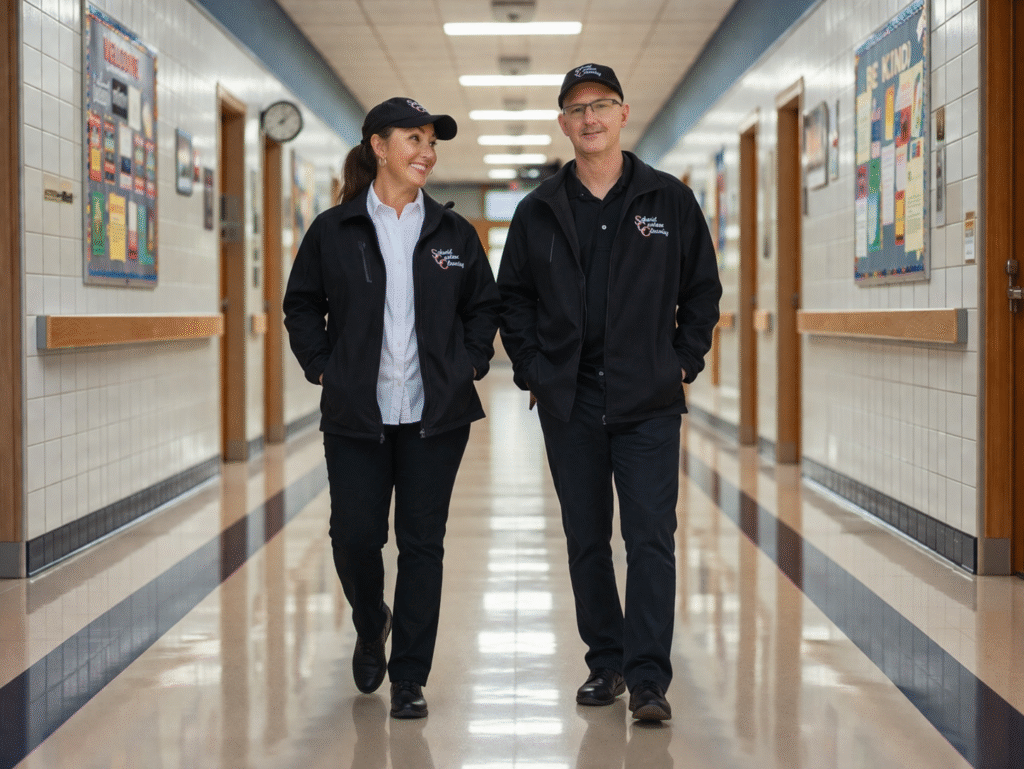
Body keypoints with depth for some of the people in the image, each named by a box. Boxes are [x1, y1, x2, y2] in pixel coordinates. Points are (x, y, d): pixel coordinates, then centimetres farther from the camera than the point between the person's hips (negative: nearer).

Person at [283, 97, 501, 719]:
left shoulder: (453, 232, 7)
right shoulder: (333, 230, 1)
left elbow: (485, 306, 16)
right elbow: (302, 305, 10)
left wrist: (470, 364, 4)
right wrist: (322, 366, 0)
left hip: (436, 415, 1)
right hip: (356, 416, -1)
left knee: (422, 542, 2)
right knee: (355, 534, -2)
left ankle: (410, 678, 12)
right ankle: (371, 624, 32)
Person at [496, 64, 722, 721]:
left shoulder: (670, 200, 4)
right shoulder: (539, 211, 7)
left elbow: (704, 289, 10)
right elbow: (513, 297, 14)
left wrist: (684, 362, 1)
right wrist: (533, 370, 4)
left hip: (649, 402, -2)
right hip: (569, 403, 2)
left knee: (651, 537, -8)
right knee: (586, 541, 9)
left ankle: (649, 678, -6)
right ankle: (606, 662, 21)